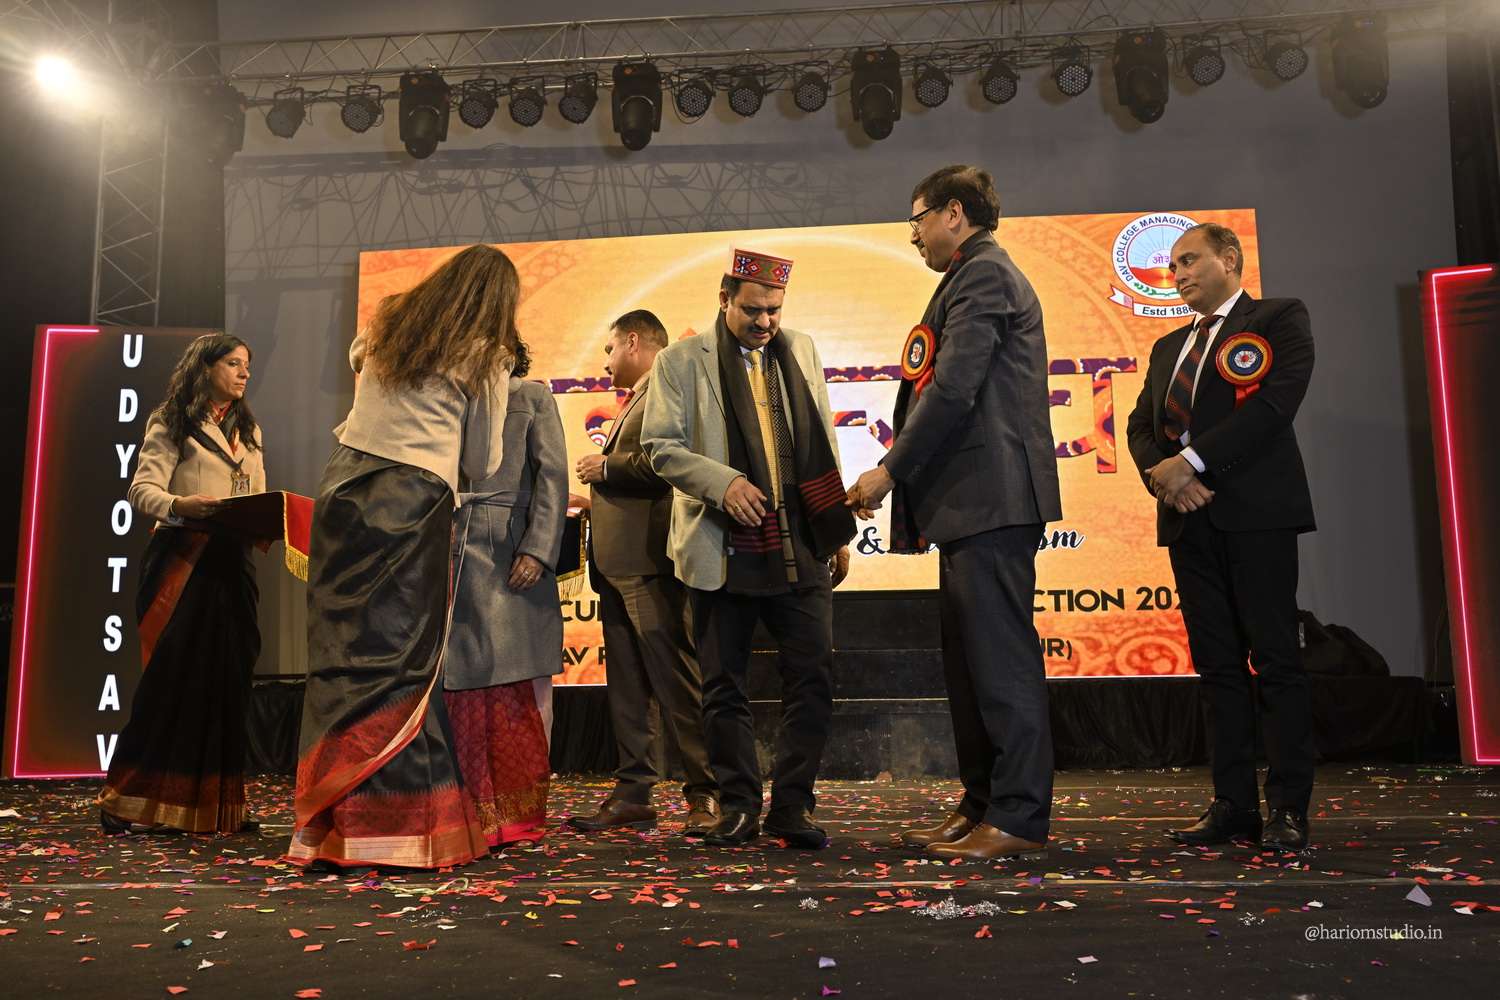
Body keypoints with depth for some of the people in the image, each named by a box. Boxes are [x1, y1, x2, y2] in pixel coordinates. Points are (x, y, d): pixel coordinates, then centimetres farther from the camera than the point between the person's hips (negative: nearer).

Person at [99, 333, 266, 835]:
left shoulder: (249, 430, 20)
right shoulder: (172, 424, 1)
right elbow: (142, 487, -9)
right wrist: (180, 505, -29)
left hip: (232, 563, 6)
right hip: (183, 561, -6)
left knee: (227, 678, 4)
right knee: (172, 677, -7)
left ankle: (214, 803, 11)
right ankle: (129, 799, 4)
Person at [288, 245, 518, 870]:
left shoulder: (385, 325, 16)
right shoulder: (484, 360, 2)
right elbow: (482, 466, 6)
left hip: (343, 486, 5)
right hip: (414, 505, -4)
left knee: (341, 658, 6)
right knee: (399, 662, -1)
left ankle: (331, 828, 12)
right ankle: (400, 826, 2)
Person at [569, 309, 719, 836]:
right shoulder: (637, 401, 26)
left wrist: (605, 467, -9)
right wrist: (596, 499, 18)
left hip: (648, 561, -10)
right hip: (618, 563, 10)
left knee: (674, 679, -7)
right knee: (627, 687, 10)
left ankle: (705, 792, 0)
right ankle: (632, 793, 16)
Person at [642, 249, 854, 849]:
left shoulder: (800, 351, 14)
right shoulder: (681, 361, 3)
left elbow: (823, 446, 15)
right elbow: (661, 446, -2)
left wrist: (838, 532, 12)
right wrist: (723, 483, -18)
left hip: (800, 548, 3)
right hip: (723, 552, -2)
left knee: (812, 677, -1)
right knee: (724, 687, 6)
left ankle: (792, 806, 13)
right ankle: (739, 808, 20)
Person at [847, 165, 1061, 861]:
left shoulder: (983, 273, -6)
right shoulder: (980, 276, 25)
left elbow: (953, 390, -17)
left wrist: (890, 471, -12)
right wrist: (906, 475, 14)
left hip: (992, 497, -10)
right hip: (973, 500, 11)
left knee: (1000, 658, -7)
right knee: (967, 659, 12)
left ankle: (1019, 818, 1)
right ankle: (981, 806, 21)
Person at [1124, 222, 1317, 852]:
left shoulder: (1279, 319, 4)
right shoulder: (1168, 347, 23)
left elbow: (1275, 402, -11)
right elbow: (1141, 425, 15)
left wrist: (1190, 461, -15)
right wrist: (1161, 474, -6)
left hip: (1256, 510, -6)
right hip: (1188, 517, 6)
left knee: (1275, 659, -4)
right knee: (1217, 664, 5)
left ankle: (1288, 809, 2)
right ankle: (1234, 805, 9)